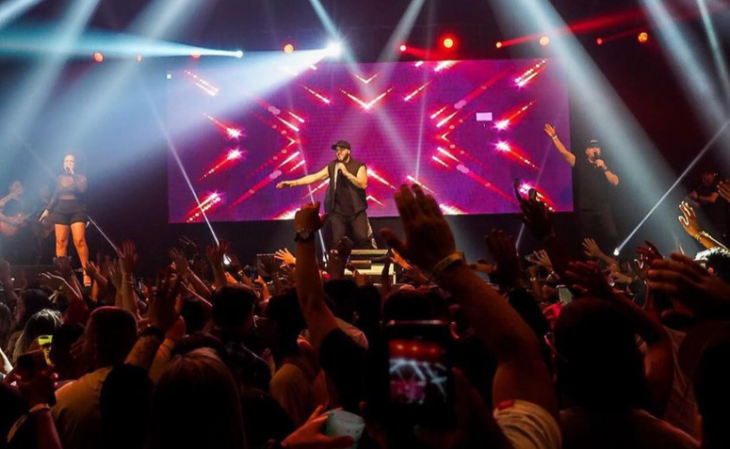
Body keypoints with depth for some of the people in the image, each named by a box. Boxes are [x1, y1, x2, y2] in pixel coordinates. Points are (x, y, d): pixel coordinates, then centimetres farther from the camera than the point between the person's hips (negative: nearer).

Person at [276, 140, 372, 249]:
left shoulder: (359, 166, -3)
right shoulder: (332, 166, 7)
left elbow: (363, 184, -17)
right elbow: (314, 177, 0)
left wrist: (346, 173, -21)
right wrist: (293, 182, -10)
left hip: (357, 212, -3)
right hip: (338, 212, 3)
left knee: (363, 239, -4)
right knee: (336, 242, 2)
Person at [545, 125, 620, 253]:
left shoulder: (605, 166, 10)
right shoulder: (580, 164, 5)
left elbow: (615, 182, -2)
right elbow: (564, 152, -4)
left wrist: (604, 168, -12)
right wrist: (554, 136, -11)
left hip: (603, 209, 1)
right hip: (586, 210, -1)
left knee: (612, 236, -14)